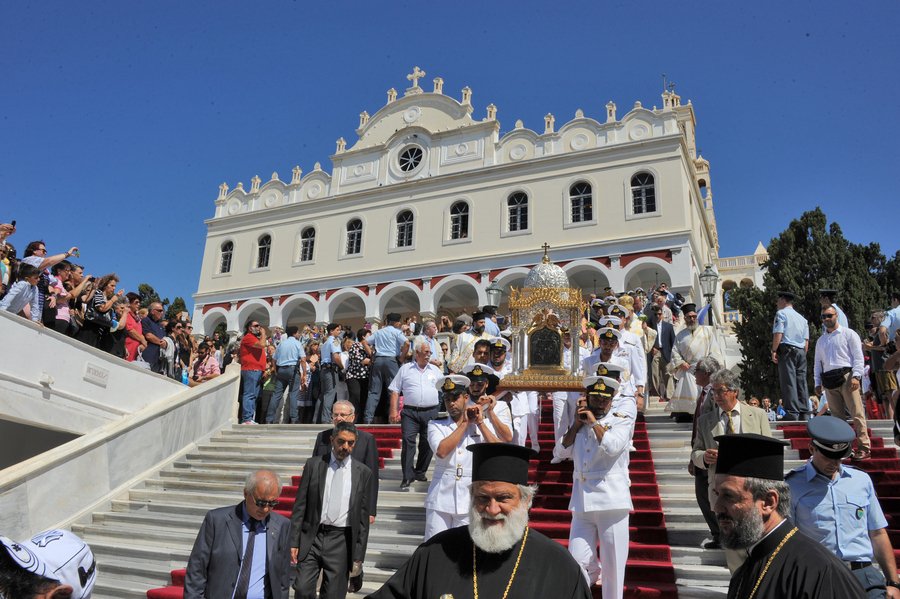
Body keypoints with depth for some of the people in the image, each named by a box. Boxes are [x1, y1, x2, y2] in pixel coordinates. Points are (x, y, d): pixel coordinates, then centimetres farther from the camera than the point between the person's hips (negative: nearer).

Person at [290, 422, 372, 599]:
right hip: (312, 537, 0)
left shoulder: (363, 472, 1)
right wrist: (293, 542, -1)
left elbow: (363, 516, 3)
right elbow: (300, 506, 3)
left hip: (341, 540, 0)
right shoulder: (313, 464, 2)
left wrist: (359, 555, 2)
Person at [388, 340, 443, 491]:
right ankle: (407, 477, -6)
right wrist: (394, 411, -4)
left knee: (427, 444, 7)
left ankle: (420, 472, 24)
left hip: (431, 412, 3)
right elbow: (395, 391, 3)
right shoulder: (405, 369, 5)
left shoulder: (435, 370, 13)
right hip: (410, 412, -2)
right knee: (408, 442, -10)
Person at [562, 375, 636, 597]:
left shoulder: (621, 418, 2)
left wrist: (593, 421, -6)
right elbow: (563, 450, 9)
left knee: (613, 565, 2)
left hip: (612, 499, -4)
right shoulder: (582, 421, 16)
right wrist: (577, 422, 3)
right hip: (582, 501, 4)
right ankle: (594, 571, 33)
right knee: (577, 561, 4)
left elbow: (612, 446, -16)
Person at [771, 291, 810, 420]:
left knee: (788, 381, -10)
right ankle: (803, 413, 6)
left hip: (787, 349, -7)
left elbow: (778, 334, -11)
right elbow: (806, 340, 18)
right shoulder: (802, 318, 23)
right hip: (801, 351, 7)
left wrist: (774, 351, -9)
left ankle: (792, 413, -15)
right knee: (801, 382, 6)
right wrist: (803, 355, 20)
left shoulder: (781, 313, 1)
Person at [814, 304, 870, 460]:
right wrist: (818, 383, 12)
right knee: (837, 416, 4)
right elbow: (817, 363, 22)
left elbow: (858, 356, -2)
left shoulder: (848, 334, 7)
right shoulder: (821, 340, 22)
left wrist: (856, 376, -13)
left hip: (846, 376, -5)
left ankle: (864, 447, -9)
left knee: (856, 413, -10)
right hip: (828, 380, 5)